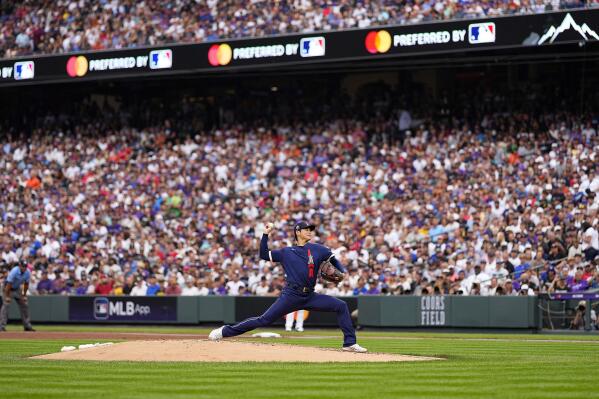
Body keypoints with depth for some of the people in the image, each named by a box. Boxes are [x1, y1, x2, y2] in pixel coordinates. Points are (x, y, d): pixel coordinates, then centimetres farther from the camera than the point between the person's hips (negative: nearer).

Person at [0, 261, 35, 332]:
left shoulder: (27, 273, -13)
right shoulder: (14, 271, -31)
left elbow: (26, 284, 0)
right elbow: (9, 284, -29)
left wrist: (24, 295, -1)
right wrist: (7, 296, -28)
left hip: (17, 289, 6)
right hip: (8, 288, -6)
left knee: (24, 305, 5)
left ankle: (27, 326, 14)